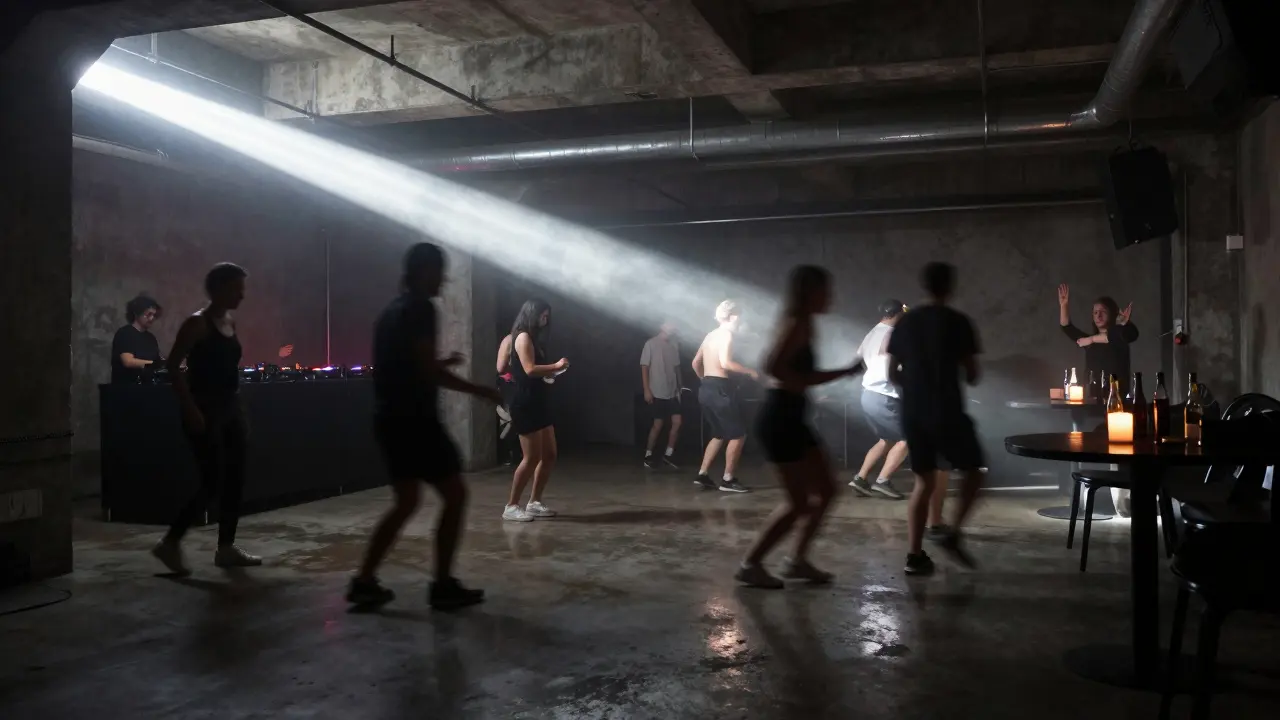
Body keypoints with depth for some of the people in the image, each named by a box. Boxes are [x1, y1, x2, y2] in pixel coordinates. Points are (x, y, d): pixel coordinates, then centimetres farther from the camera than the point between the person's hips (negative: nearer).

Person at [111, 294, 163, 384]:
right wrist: (155, 364, -23)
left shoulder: (151, 337, 15)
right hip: (125, 387, -6)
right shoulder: (124, 334, -6)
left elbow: (158, 360, 8)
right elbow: (129, 362, -19)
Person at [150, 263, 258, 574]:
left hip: (230, 408, 8)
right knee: (213, 483, -8)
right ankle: (170, 543, 7)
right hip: (205, 410, -8)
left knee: (235, 481, 8)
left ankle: (226, 548, 17)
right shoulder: (197, 323, -11)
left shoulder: (230, 322, 12)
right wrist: (190, 408, -21)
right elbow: (174, 365, -16)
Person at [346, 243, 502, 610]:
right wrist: (481, 391, -11)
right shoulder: (420, 309, -12)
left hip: (390, 418, 9)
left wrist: (443, 362, 28)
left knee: (406, 502, 16)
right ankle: (443, 586, 3)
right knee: (455, 495, 0)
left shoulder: (392, 310, 17)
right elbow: (429, 371, -19)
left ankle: (364, 582, 14)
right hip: (414, 420, -9)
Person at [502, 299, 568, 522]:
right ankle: (511, 507, 0)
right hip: (526, 404, -10)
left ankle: (534, 503, 18)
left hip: (538, 403, 10)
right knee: (532, 457, -8)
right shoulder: (523, 337, -10)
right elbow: (529, 370, -22)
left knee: (549, 456, 10)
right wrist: (556, 366, -14)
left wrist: (550, 373, 6)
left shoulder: (533, 338, 19)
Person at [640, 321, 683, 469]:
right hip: (657, 393, -5)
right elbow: (644, 367, -8)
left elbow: (676, 367, 13)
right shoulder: (651, 344, -6)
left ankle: (668, 455, 10)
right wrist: (646, 390, -13)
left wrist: (679, 388, 13)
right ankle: (648, 456, 12)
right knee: (658, 424, -2)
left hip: (672, 393, 5)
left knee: (677, 422, -1)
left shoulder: (673, 346, 8)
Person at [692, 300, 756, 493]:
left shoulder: (711, 335, 17)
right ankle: (728, 480, 3)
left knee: (720, 435, 19)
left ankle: (702, 475, 14)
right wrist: (750, 371, -13)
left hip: (706, 389, 9)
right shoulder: (726, 334, -10)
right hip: (719, 389, -9)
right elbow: (725, 363, -24)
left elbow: (696, 363, 23)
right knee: (738, 435, 1)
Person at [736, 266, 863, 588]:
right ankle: (750, 565, 7)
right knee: (799, 503, -3)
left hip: (791, 420, 10)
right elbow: (773, 367, -28)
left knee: (826, 490, 14)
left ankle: (797, 561, 22)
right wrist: (803, 386, -20)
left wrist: (847, 371, 23)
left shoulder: (803, 325, 15)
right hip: (780, 419, -10)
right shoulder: (796, 324, -14)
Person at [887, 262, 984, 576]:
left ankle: (916, 554, 7)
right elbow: (972, 376, -5)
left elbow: (892, 374, 9)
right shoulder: (958, 322, -6)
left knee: (925, 481, 12)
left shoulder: (904, 323, 7)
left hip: (912, 414, 5)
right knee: (972, 472, 13)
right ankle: (952, 533, -3)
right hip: (947, 413, -5)